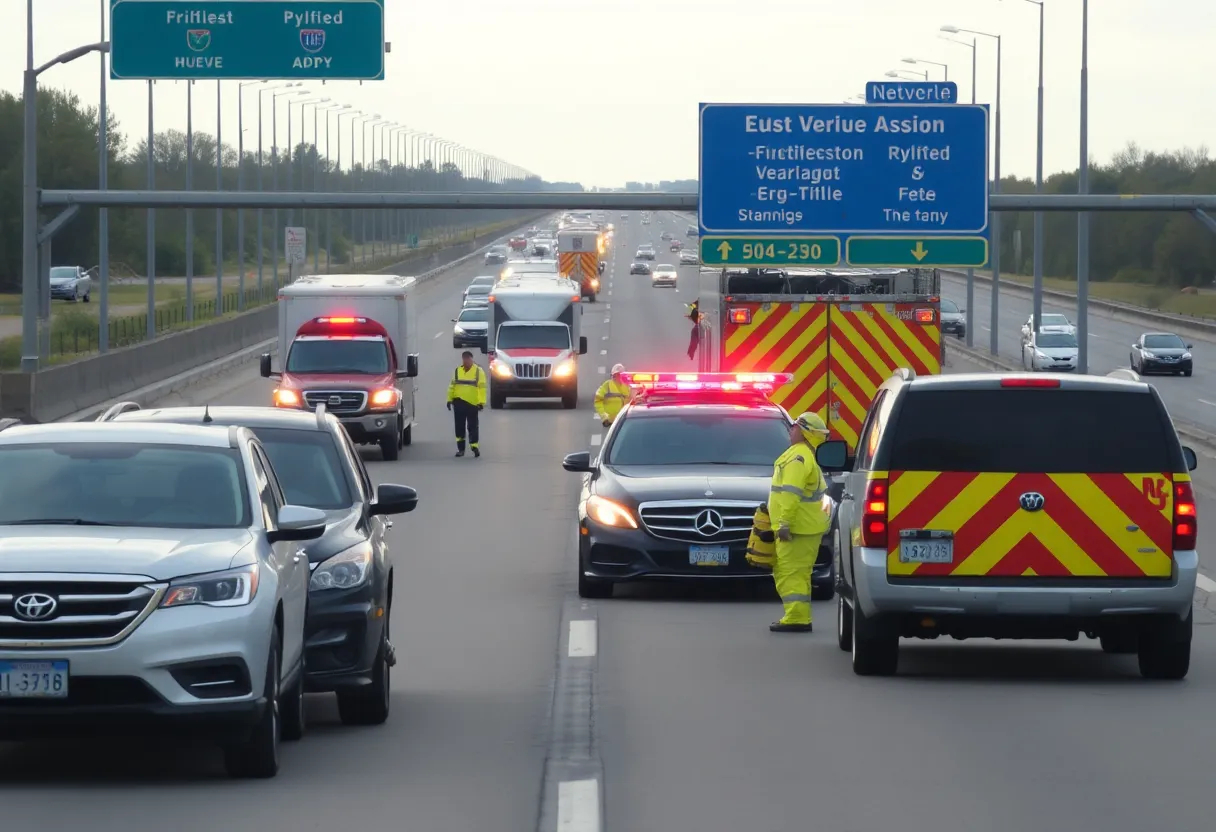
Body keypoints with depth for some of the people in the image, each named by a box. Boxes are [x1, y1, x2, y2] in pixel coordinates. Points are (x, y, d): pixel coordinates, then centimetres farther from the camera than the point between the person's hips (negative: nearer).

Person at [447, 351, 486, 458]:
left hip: (472, 404, -3)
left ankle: (475, 447, 1)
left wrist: (482, 402, -11)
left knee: (473, 427, -2)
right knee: (459, 427, 6)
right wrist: (449, 400, 8)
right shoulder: (457, 371, 11)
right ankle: (460, 448, 12)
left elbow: (482, 388, -5)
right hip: (459, 403, 3)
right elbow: (452, 386, 13)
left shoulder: (478, 371, -1)